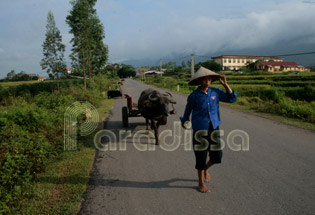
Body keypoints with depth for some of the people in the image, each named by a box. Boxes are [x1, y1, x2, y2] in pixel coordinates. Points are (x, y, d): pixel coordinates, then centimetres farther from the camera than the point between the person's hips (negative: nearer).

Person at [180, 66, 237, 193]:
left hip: (214, 128, 4)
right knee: (201, 156, 4)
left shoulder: (215, 92, 2)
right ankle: (201, 184, 23)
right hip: (200, 130, -4)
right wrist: (184, 121, 21)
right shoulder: (194, 96, -7)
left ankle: (205, 169, 40)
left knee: (217, 156, 7)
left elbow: (232, 98, 5)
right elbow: (188, 110, 7)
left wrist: (225, 84, -3)